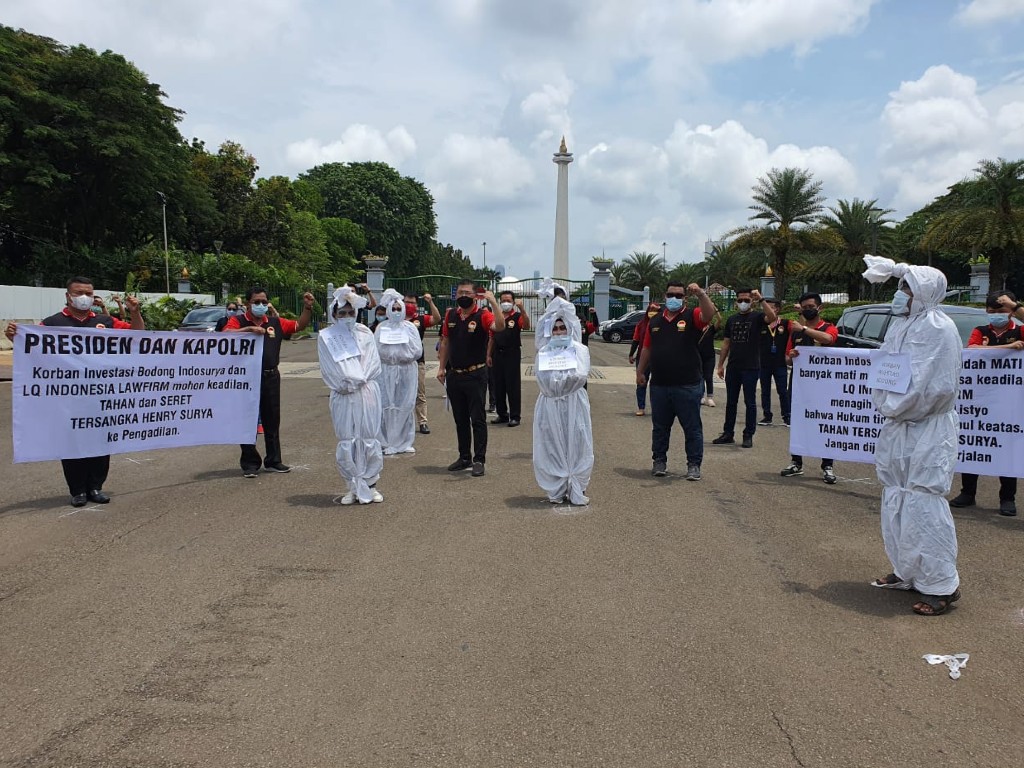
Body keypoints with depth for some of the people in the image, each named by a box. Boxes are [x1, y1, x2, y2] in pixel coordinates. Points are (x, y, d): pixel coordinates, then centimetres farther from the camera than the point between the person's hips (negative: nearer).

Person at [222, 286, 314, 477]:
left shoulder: (276, 323, 11)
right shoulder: (238, 321, -1)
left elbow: (299, 325, 16)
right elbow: (226, 334, -19)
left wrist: (307, 307, 3)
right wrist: (249, 329, -28)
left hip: (271, 377, 4)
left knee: (272, 421, 11)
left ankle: (273, 461, 21)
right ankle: (250, 463, 12)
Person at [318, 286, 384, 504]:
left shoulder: (364, 333, 8)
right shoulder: (325, 337, 6)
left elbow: (373, 364, 1)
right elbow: (328, 369, 0)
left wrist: (356, 382, -9)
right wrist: (344, 385, -11)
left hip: (367, 393, 1)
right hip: (342, 397, 0)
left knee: (369, 440, 3)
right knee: (346, 443, 1)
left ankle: (370, 485, 14)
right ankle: (353, 488, 11)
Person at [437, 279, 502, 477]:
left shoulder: (482, 315, -9)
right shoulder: (450, 315, 7)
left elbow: (498, 326, -29)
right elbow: (445, 342, 14)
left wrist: (493, 303, -34)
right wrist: (441, 368, 11)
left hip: (476, 375, -5)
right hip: (454, 375, 5)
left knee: (477, 419, -1)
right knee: (460, 419, 14)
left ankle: (479, 460, 5)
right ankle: (464, 457, 24)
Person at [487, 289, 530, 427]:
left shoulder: (517, 316, -3)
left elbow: (526, 326, -24)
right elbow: (492, 338, 14)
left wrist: (522, 309, -33)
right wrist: (489, 355, 10)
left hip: (512, 354, -5)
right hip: (498, 354, 5)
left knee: (513, 386, -2)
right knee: (498, 386, 9)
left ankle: (515, 416, 5)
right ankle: (502, 414, 21)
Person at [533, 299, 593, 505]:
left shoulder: (580, 350, 4)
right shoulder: (543, 353, 8)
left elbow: (581, 375, -10)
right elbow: (543, 379, -6)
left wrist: (555, 379, -5)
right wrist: (567, 377, -8)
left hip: (574, 405, -1)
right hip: (550, 406, 1)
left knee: (576, 447, 1)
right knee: (552, 448, 2)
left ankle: (576, 491, 9)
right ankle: (556, 491, 11)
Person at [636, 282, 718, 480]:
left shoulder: (692, 316, 0)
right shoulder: (655, 321, 13)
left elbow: (709, 313, -22)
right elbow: (647, 348, 19)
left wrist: (701, 294, -36)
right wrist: (640, 371, 20)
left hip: (688, 385, -4)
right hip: (659, 385, 4)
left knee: (692, 427, 3)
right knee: (660, 426, 13)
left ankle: (694, 465, 11)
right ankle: (659, 461, 25)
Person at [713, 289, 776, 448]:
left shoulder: (757, 317, -3)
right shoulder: (732, 319, 11)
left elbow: (772, 317, -25)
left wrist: (761, 299, -28)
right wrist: (720, 364, 10)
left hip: (751, 368, -5)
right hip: (733, 368, 5)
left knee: (750, 402, 3)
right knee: (731, 402, 11)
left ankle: (748, 435, 11)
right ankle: (728, 433, 19)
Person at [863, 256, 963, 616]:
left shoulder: (938, 328, -15)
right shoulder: (901, 323, 11)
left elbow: (928, 387, -20)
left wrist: (893, 407, -10)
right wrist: (885, 404, 1)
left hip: (928, 432, -9)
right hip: (898, 428, 9)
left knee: (923, 505, -9)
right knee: (897, 502, 15)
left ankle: (942, 585, 0)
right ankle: (907, 572, 28)